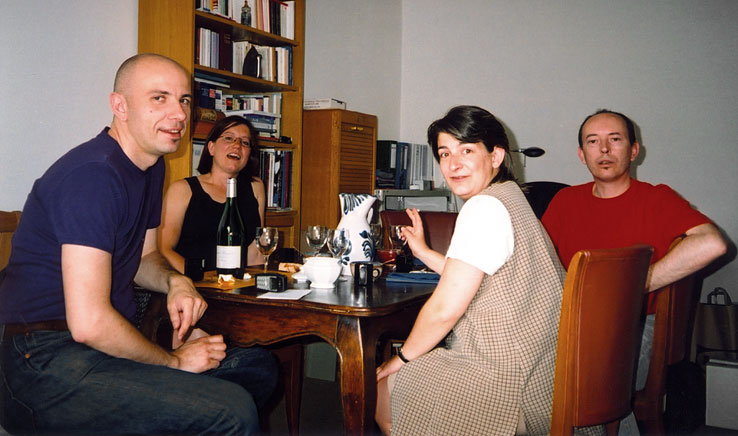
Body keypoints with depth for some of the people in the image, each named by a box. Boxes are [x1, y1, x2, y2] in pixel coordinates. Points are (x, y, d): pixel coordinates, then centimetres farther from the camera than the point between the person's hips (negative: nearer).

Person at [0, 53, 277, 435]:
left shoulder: (151, 167, 11)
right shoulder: (94, 174, -21)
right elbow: (89, 323, -27)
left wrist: (176, 281, 0)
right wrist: (174, 361, -12)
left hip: (108, 342, 10)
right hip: (48, 364, -10)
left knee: (259, 368, 12)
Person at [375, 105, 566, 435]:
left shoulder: (485, 207, -20)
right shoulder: (508, 198, 11)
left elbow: (445, 308, -21)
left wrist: (400, 359, -6)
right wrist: (423, 252, 23)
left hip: (507, 382, -10)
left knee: (380, 390, 6)